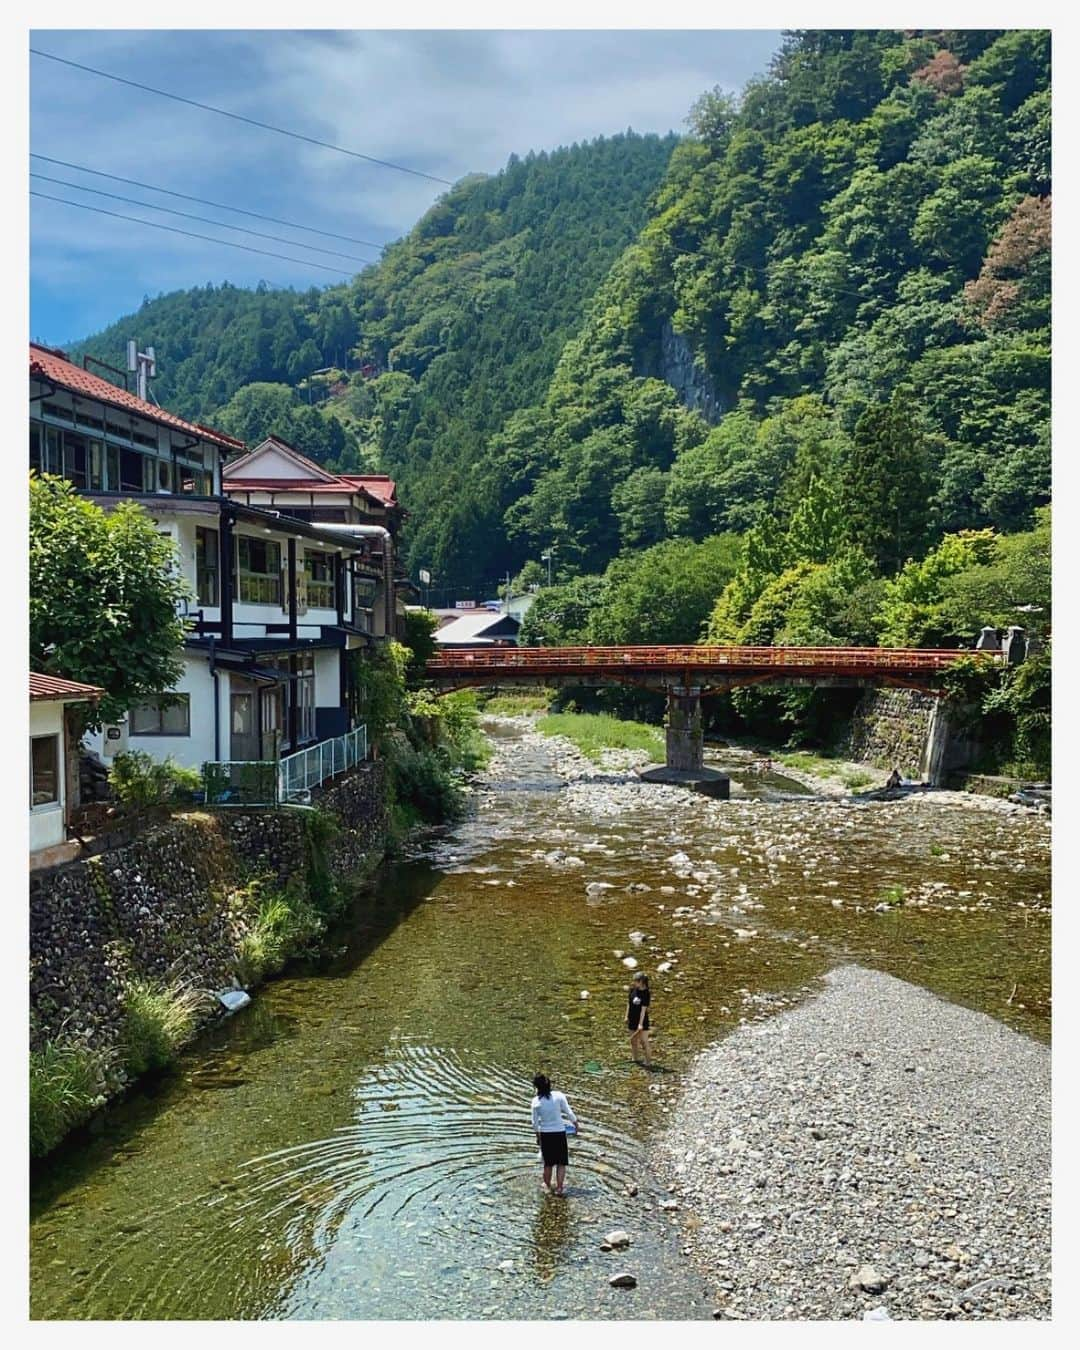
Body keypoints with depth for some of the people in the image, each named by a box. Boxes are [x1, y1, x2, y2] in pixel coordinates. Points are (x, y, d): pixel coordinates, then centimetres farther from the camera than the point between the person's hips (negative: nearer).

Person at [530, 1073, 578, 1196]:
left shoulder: (536, 1101, -10)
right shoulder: (559, 1096, -14)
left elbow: (535, 1122, -2)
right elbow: (569, 1113, -11)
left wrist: (538, 1136, 13)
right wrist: (575, 1123, 8)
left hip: (544, 1134, 2)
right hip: (559, 1132, -2)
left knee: (548, 1163, 19)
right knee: (561, 1162, 12)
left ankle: (547, 1186, 32)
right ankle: (559, 1188, 13)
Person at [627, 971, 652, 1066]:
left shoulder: (645, 993, -19)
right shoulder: (633, 989, -2)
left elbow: (644, 1009, -20)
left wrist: (641, 1023, -21)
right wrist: (627, 1016, 9)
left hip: (642, 1021, -6)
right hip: (632, 1020, 6)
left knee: (644, 1042, 0)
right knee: (633, 1041, 17)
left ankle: (648, 1062, 12)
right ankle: (635, 1059, 32)